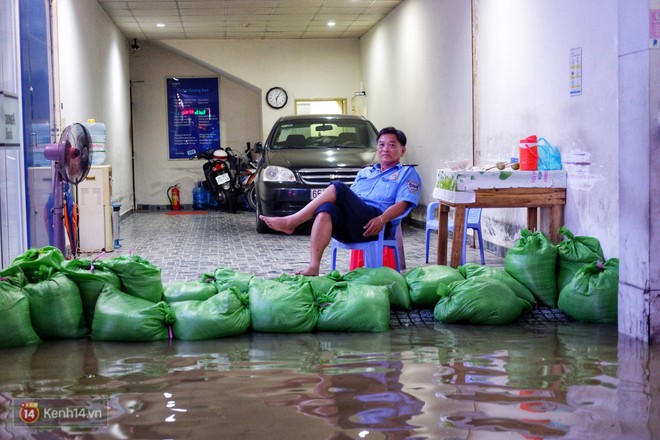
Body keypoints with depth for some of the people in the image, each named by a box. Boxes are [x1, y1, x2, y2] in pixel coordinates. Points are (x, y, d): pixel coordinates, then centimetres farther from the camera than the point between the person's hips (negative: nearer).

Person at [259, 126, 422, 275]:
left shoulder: (408, 173, 16)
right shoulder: (365, 172, 35)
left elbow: (402, 204, -2)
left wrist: (382, 219, -20)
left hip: (371, 226, -5)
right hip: (348, 225, 5)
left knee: (338, 188, -24)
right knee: (326, 210, -31)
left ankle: (291, 222, -21)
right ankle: (313, 267, -42)